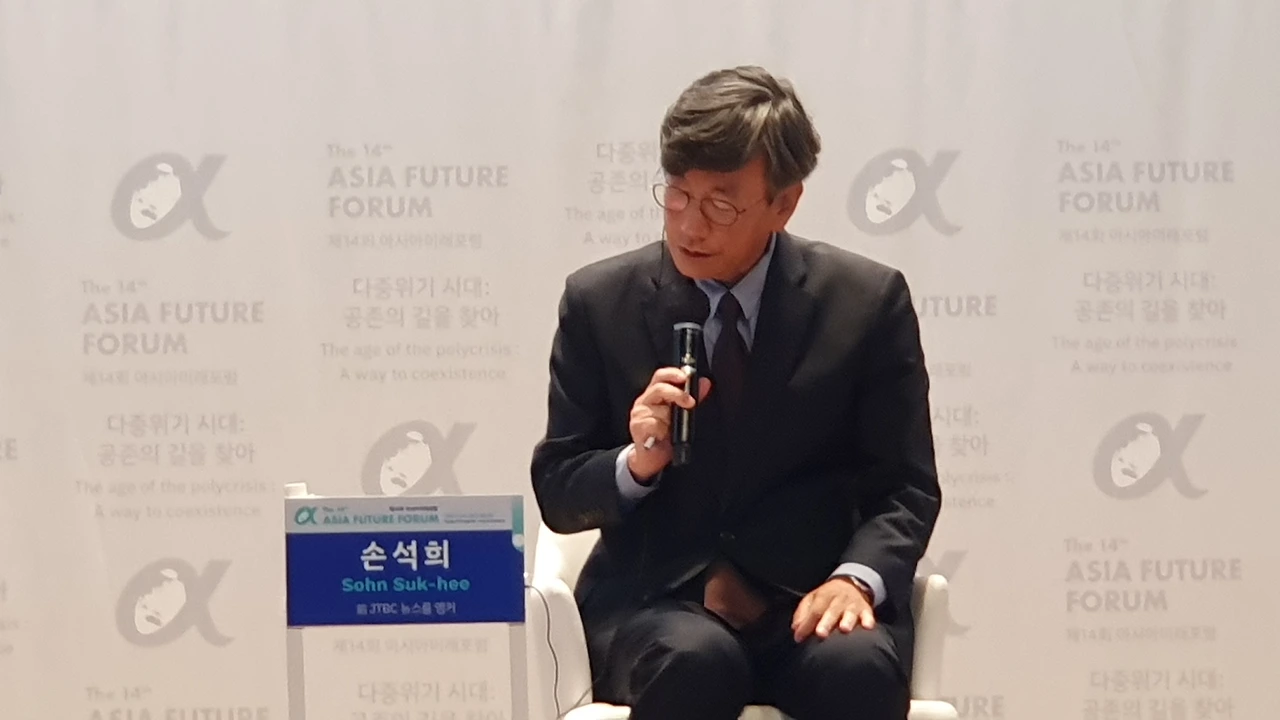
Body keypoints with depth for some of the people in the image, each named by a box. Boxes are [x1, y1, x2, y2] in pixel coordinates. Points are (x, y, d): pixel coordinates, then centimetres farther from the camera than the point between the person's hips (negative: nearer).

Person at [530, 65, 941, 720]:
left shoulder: (867, 302, 2)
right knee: (693, 661, -35)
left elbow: (905, 488, 5)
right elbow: (557, 493, 7)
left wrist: (857, 578, -15)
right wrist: (636, 463, -15)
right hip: (657, 599, 0)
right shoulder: (599, 302, 3)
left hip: (810, 597, 0)